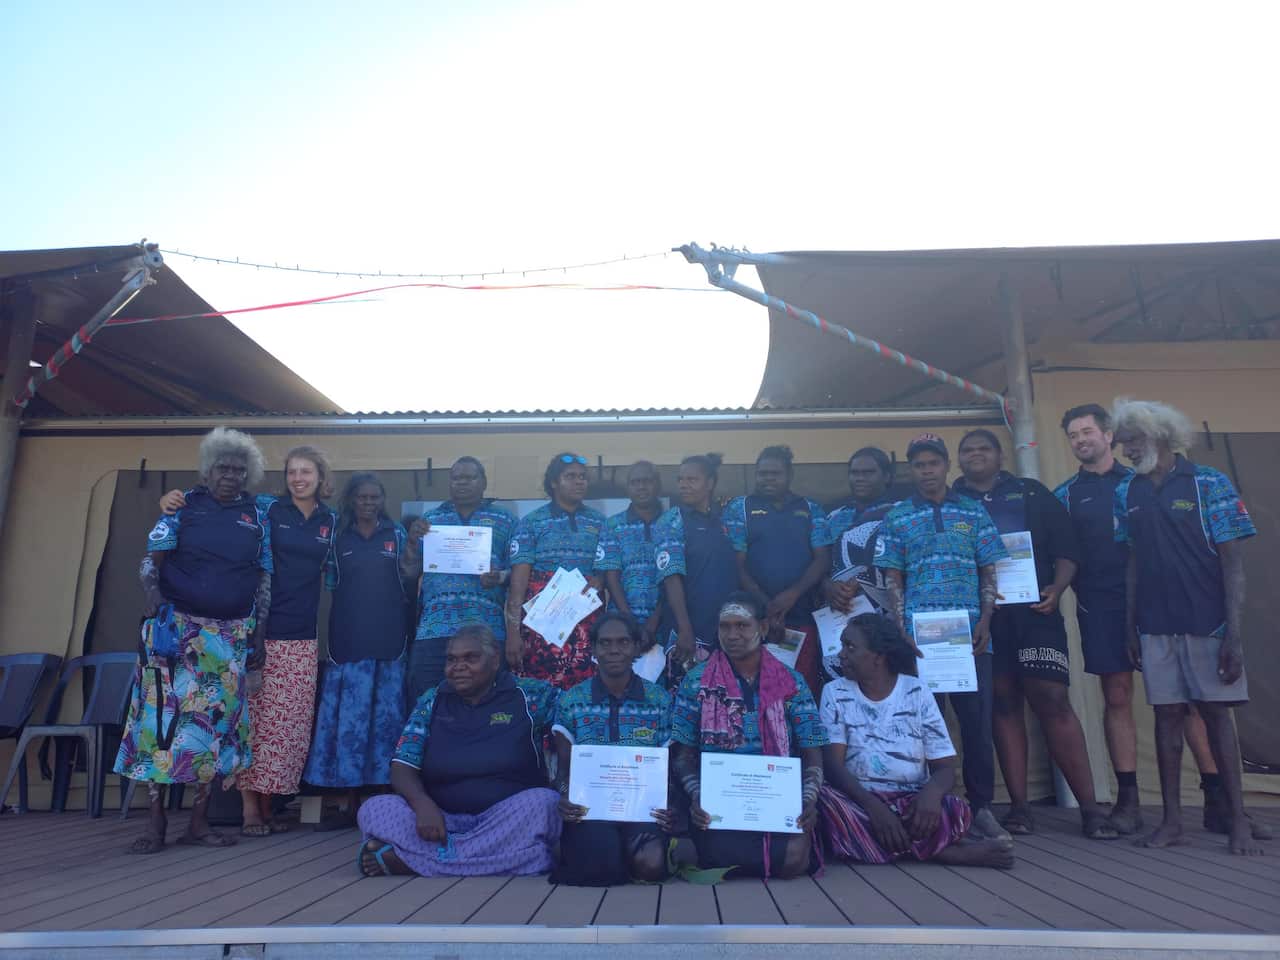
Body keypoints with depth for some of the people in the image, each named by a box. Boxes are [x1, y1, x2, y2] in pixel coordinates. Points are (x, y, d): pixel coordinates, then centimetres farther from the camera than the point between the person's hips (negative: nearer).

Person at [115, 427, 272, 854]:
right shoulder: (183, 506, 3)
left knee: (217, 722, 2)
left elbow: (264, 579, 9)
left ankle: (199, 822, 12)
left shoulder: (257, 517, 7)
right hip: (176, 626, -2)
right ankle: (155, 822, 7)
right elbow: (151, 559, 0)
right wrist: (152, 594, -20)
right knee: (164, 714, -4)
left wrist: (258, 636, 4)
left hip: (230, 634, 2)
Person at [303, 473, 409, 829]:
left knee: (385, 718, 1)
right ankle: (347, 804, 9)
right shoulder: (339, 537, 10)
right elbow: (332, 585, 13)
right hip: (348, 641, 1)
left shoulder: (397, 534, 7)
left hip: (388, 640, -1)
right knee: (347, 718, 1)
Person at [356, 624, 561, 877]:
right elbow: (402, 768, -1)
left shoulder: (528, 695, 0)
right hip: (442, 821, 1)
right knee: (375, 809, -20)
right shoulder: (431, 702, 7)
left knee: (544, 803, -33)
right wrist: (422, 804, -22)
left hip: (510, 820, -1)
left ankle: (405, 858, -28)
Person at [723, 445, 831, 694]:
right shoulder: (739, 508, 6)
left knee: (804, 687, 1)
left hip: (802, 617, 2)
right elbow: (737, 564, -1)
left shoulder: (811, 510, 12)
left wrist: (793, 594, -12)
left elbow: (823, 560, 4)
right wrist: (765, 606, -11)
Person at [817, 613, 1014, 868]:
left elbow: (945, 767, -1)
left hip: (912, 801, -2)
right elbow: (833, 764, -9)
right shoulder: (835, 693, 1)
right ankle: (939, 849, -25)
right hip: (858, 801, 2)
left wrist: (931, 792, -26)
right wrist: (873, 805, -27)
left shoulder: (917, 692, 1)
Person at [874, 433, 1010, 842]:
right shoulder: (896, 519, 7)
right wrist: (901, 631, -5)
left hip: (971, 634, 1)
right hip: (918, 635, -1)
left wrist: (985, 619, -3)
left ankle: (981, 807, 13)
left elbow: (989, 571, 10)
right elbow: (893, 580, 5)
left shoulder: (973, 512, 10)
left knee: (978, 721, 1)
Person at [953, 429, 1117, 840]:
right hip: (981, 617, 1)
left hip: (1033, 610, -1)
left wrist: (1056, 589, -6)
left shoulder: (1031, 492, 12)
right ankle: (1019, 806, 9)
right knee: (1003, 704, 3)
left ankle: (1089, 806, 0)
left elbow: (1066, 545, 6)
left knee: (1052, 699, -7)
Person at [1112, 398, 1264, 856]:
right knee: (1167, 715, 7)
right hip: (1155, 626, 4)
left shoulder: (1208, 484, -5)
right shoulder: (1129, 495, 8)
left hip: (1207, 623, -3)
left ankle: (1239, 822, 14)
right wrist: (1129, 627, 8)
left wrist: (1234, 633, -13)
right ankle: (1172, 819, 15)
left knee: (1216, 714, 3)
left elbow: (1232, 561, -8)